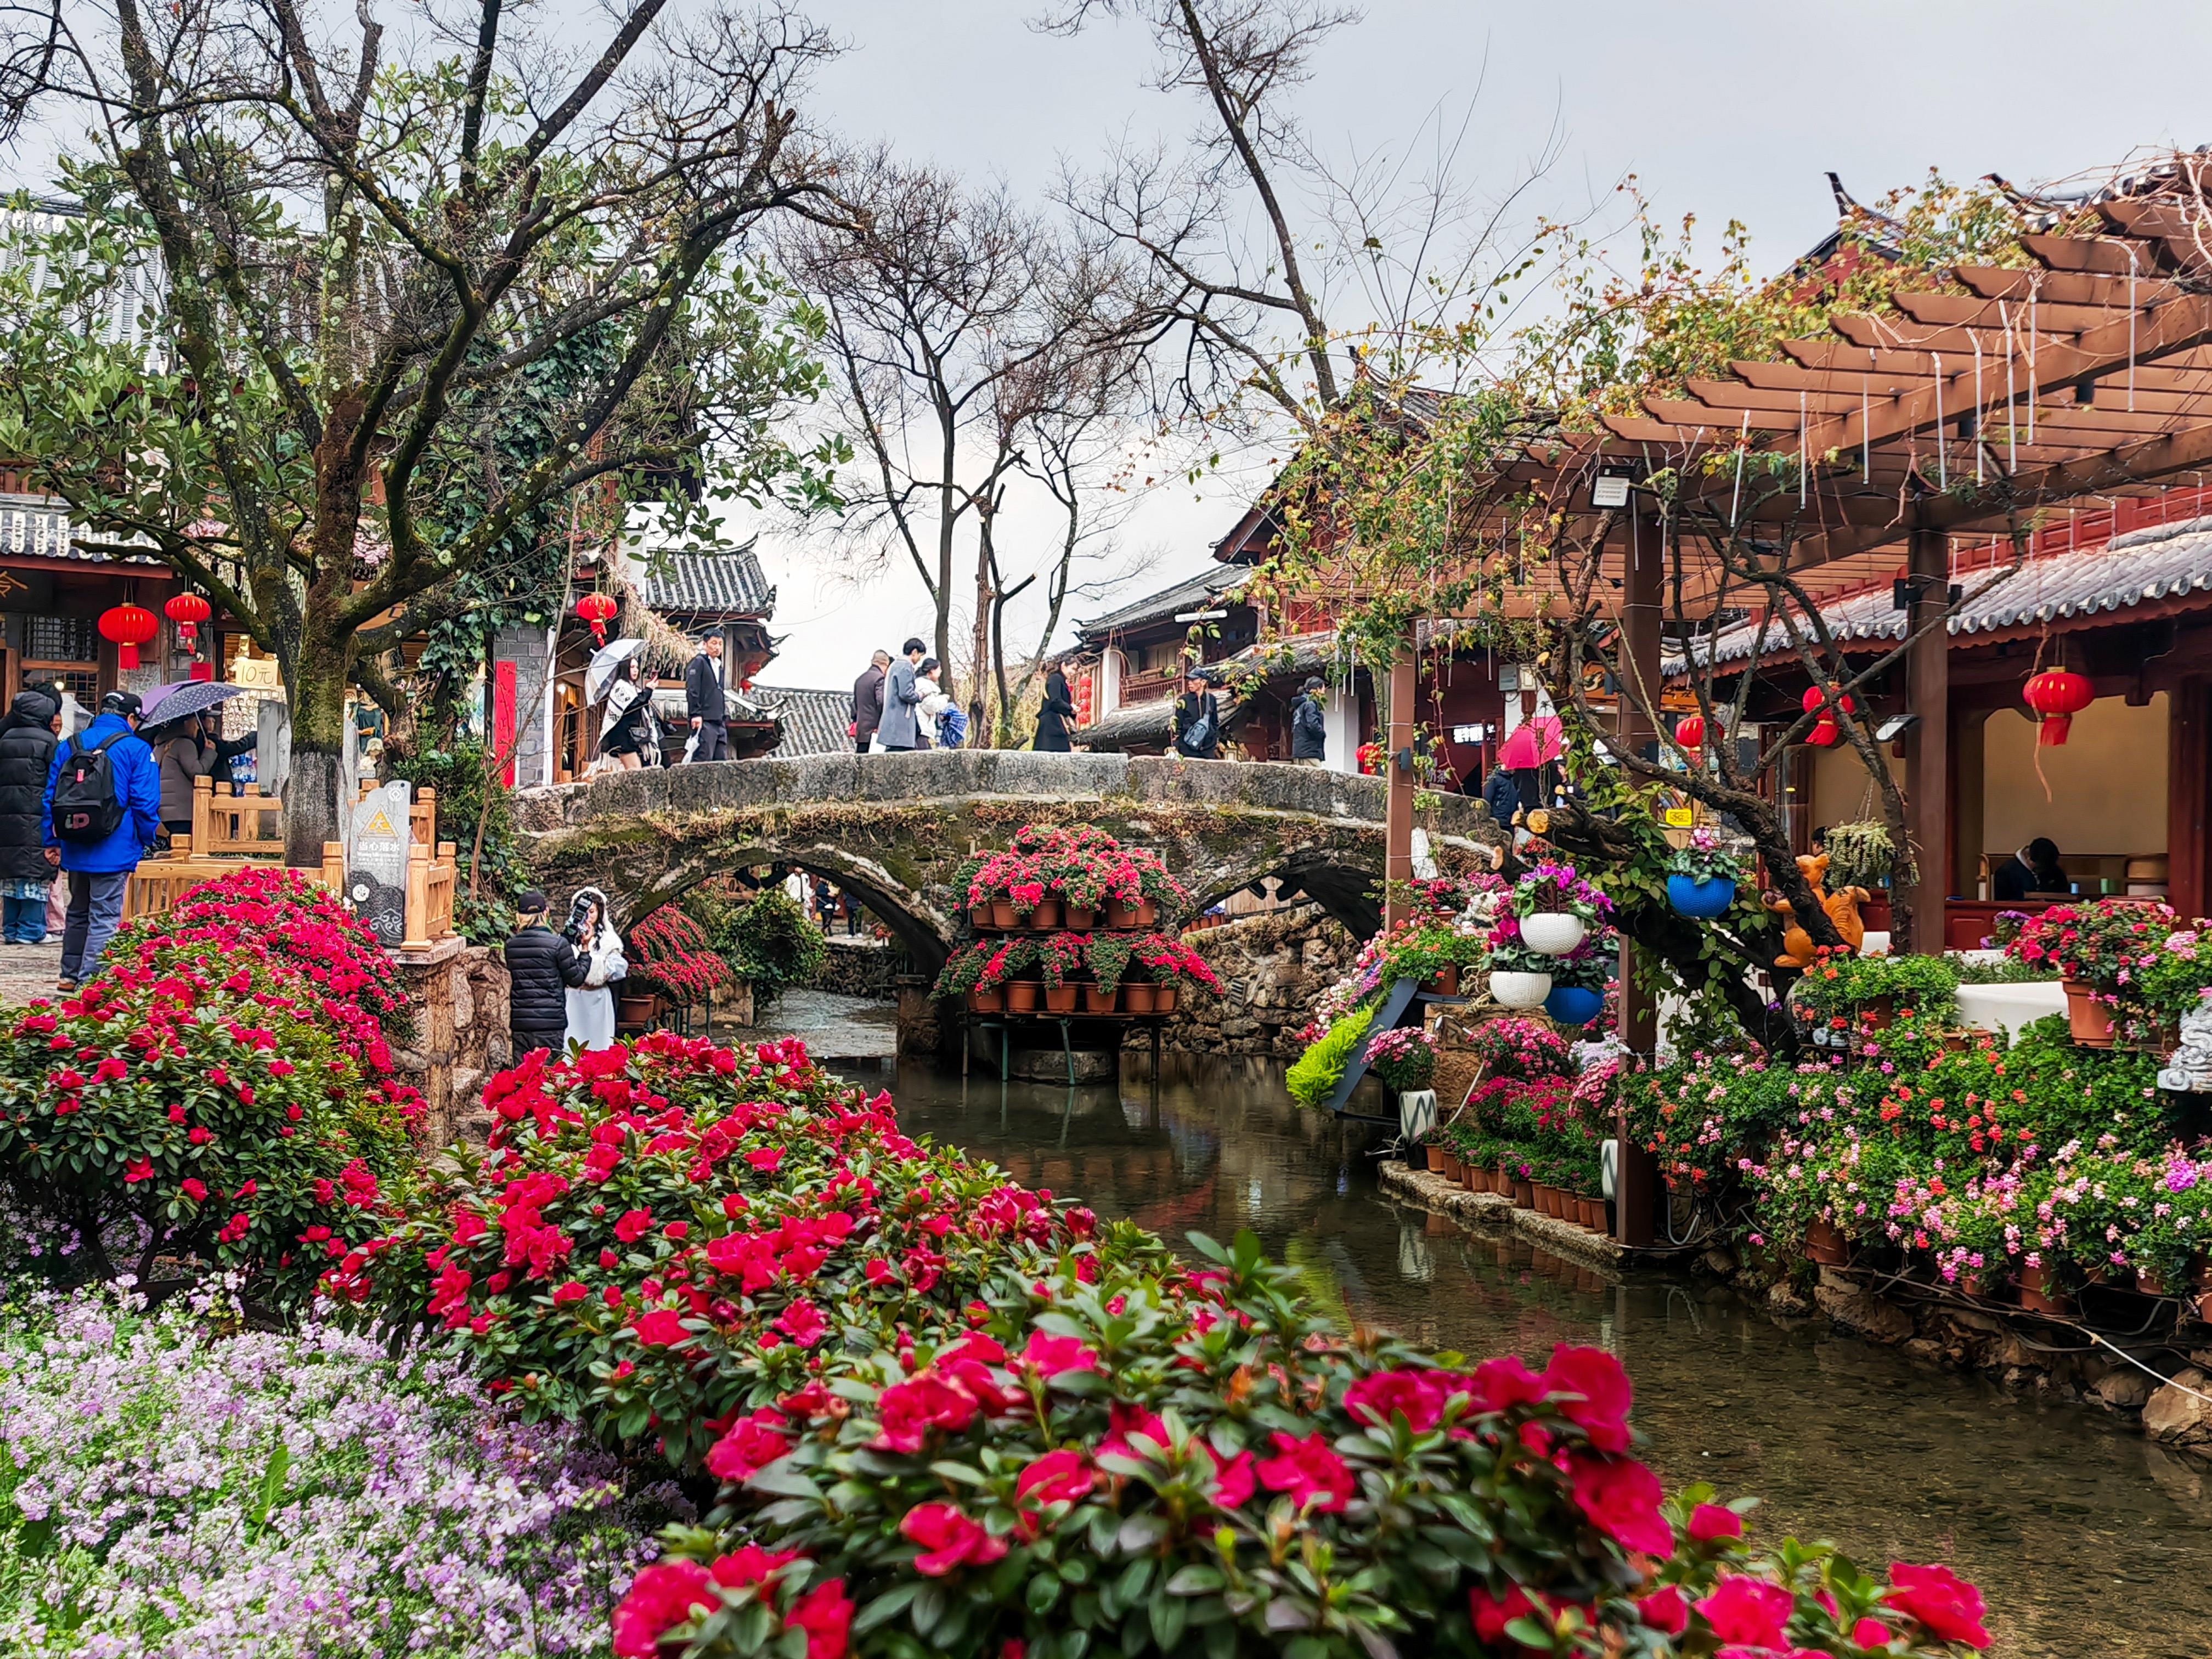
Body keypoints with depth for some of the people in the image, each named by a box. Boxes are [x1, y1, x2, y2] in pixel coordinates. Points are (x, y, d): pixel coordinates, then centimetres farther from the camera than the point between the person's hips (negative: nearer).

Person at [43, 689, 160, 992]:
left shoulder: (68, 746, 9)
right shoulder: (136, 749, -7)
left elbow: (49, 798, 11)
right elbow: (145, 804, -10)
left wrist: (51, 841, 17)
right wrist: (147, 840, 3)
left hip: (75, 851, 6)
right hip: (114, 852, -6)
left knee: (78, 913, 19)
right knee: (105, 918, -2)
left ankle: (70, 975, 26)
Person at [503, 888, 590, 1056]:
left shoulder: (509, 946, 4)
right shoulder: (558, 944, -8)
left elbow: (508, 983, 11)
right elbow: (576, 979, 1)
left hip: (519, 1023, 3)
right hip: (550, 1023, -3)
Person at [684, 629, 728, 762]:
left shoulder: (718, 666, 24)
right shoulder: (698, 662, -2)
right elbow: (692, 690, -11)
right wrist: (696, 715, -19)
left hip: (719, 722, 9)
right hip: (705, 721, -9)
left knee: (722, 760, 3)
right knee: (703, 758, -14)